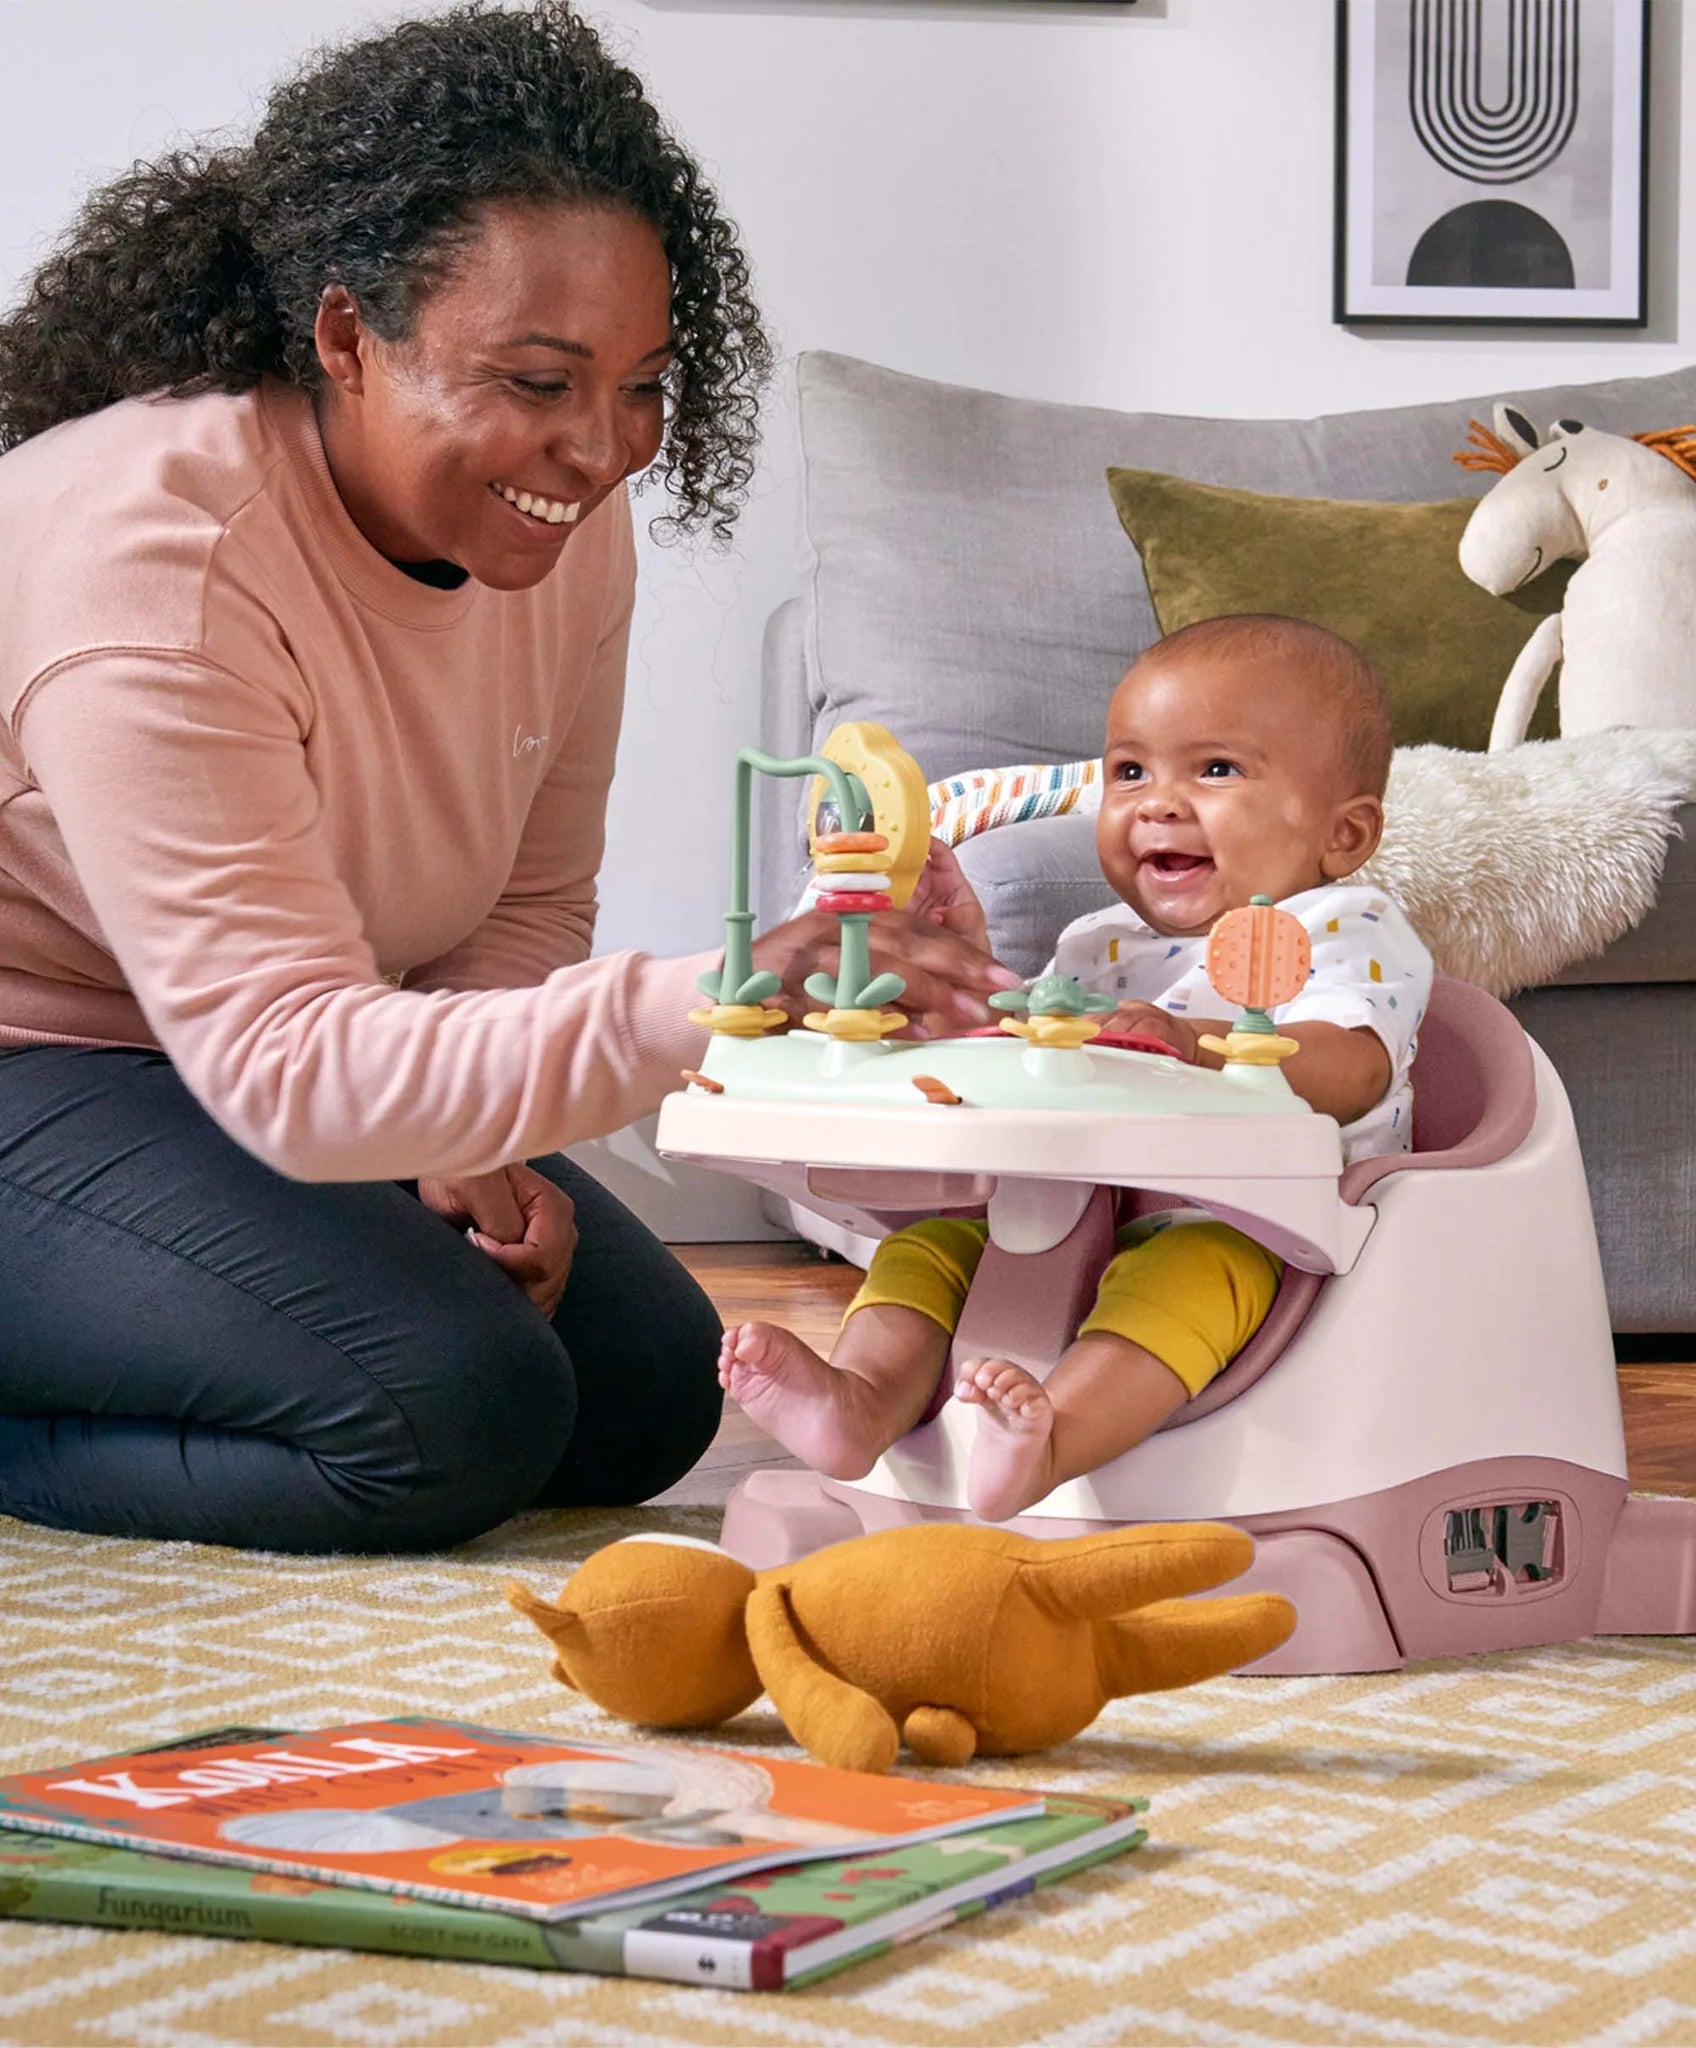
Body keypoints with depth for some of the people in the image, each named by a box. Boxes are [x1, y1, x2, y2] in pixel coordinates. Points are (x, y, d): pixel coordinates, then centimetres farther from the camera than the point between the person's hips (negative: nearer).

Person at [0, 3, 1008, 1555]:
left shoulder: (565, 525, -6)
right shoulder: (148, 559, -31)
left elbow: (528, 905, 5)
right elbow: (293, 1071, -37)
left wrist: (470, 1145, -16)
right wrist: (708, 1009, -49)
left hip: (236, 1067, 9)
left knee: (648, 1394, 1)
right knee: (458, 1407, -25)